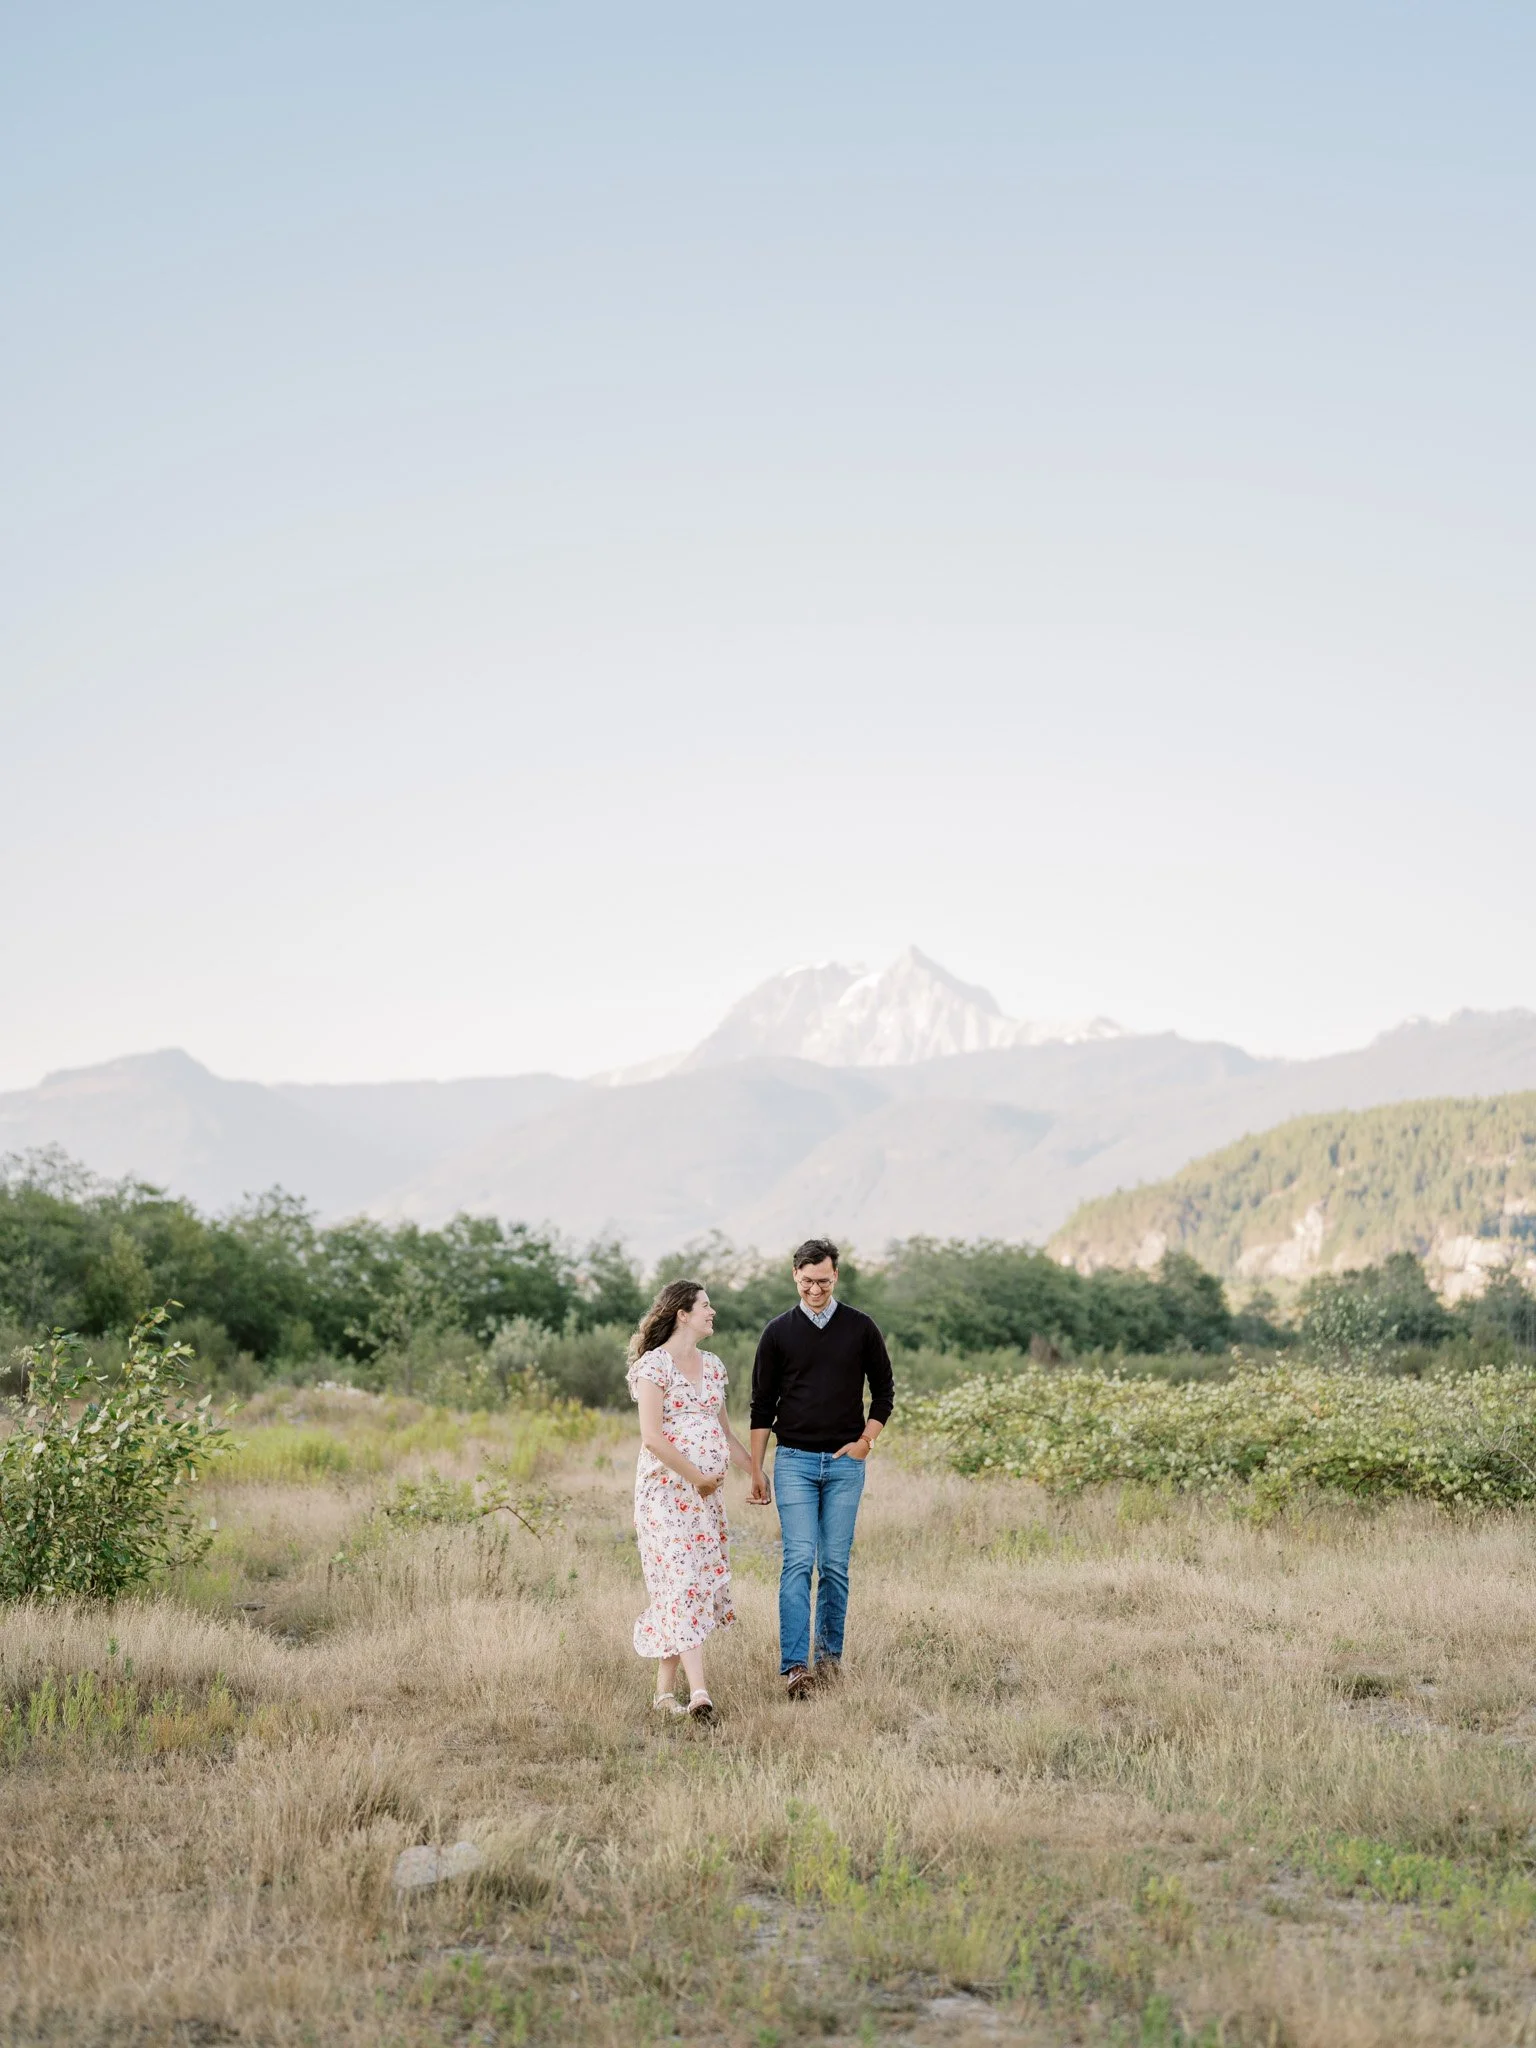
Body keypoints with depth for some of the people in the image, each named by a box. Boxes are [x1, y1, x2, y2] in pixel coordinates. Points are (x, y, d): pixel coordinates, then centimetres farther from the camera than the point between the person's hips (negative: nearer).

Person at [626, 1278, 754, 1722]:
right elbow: (651, 1437, -17)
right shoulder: (655, 1364, -9)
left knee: (704, 1583, 5)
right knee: (682, 1585, -12)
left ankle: (666, 1690, 12)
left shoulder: (712, 1365, 15)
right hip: (666, 1491, -7)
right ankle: (699, 1693, -19)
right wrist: (696, 1477, -13)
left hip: (707, 1493, 7)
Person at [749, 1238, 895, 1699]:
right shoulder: (778, 1332, 2)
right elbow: (762, 1405, 5)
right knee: (798, 1560, -10)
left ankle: (830, 1654, 17)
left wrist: (865, 1440, 0)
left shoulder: (861, 1328, 4)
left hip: (845, 1462, 1)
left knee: (835, 1564, 4)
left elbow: (884, 1390, 12)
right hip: (794, 1461, -1)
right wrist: (756, 1470, 2)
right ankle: (794, 1665, -14)